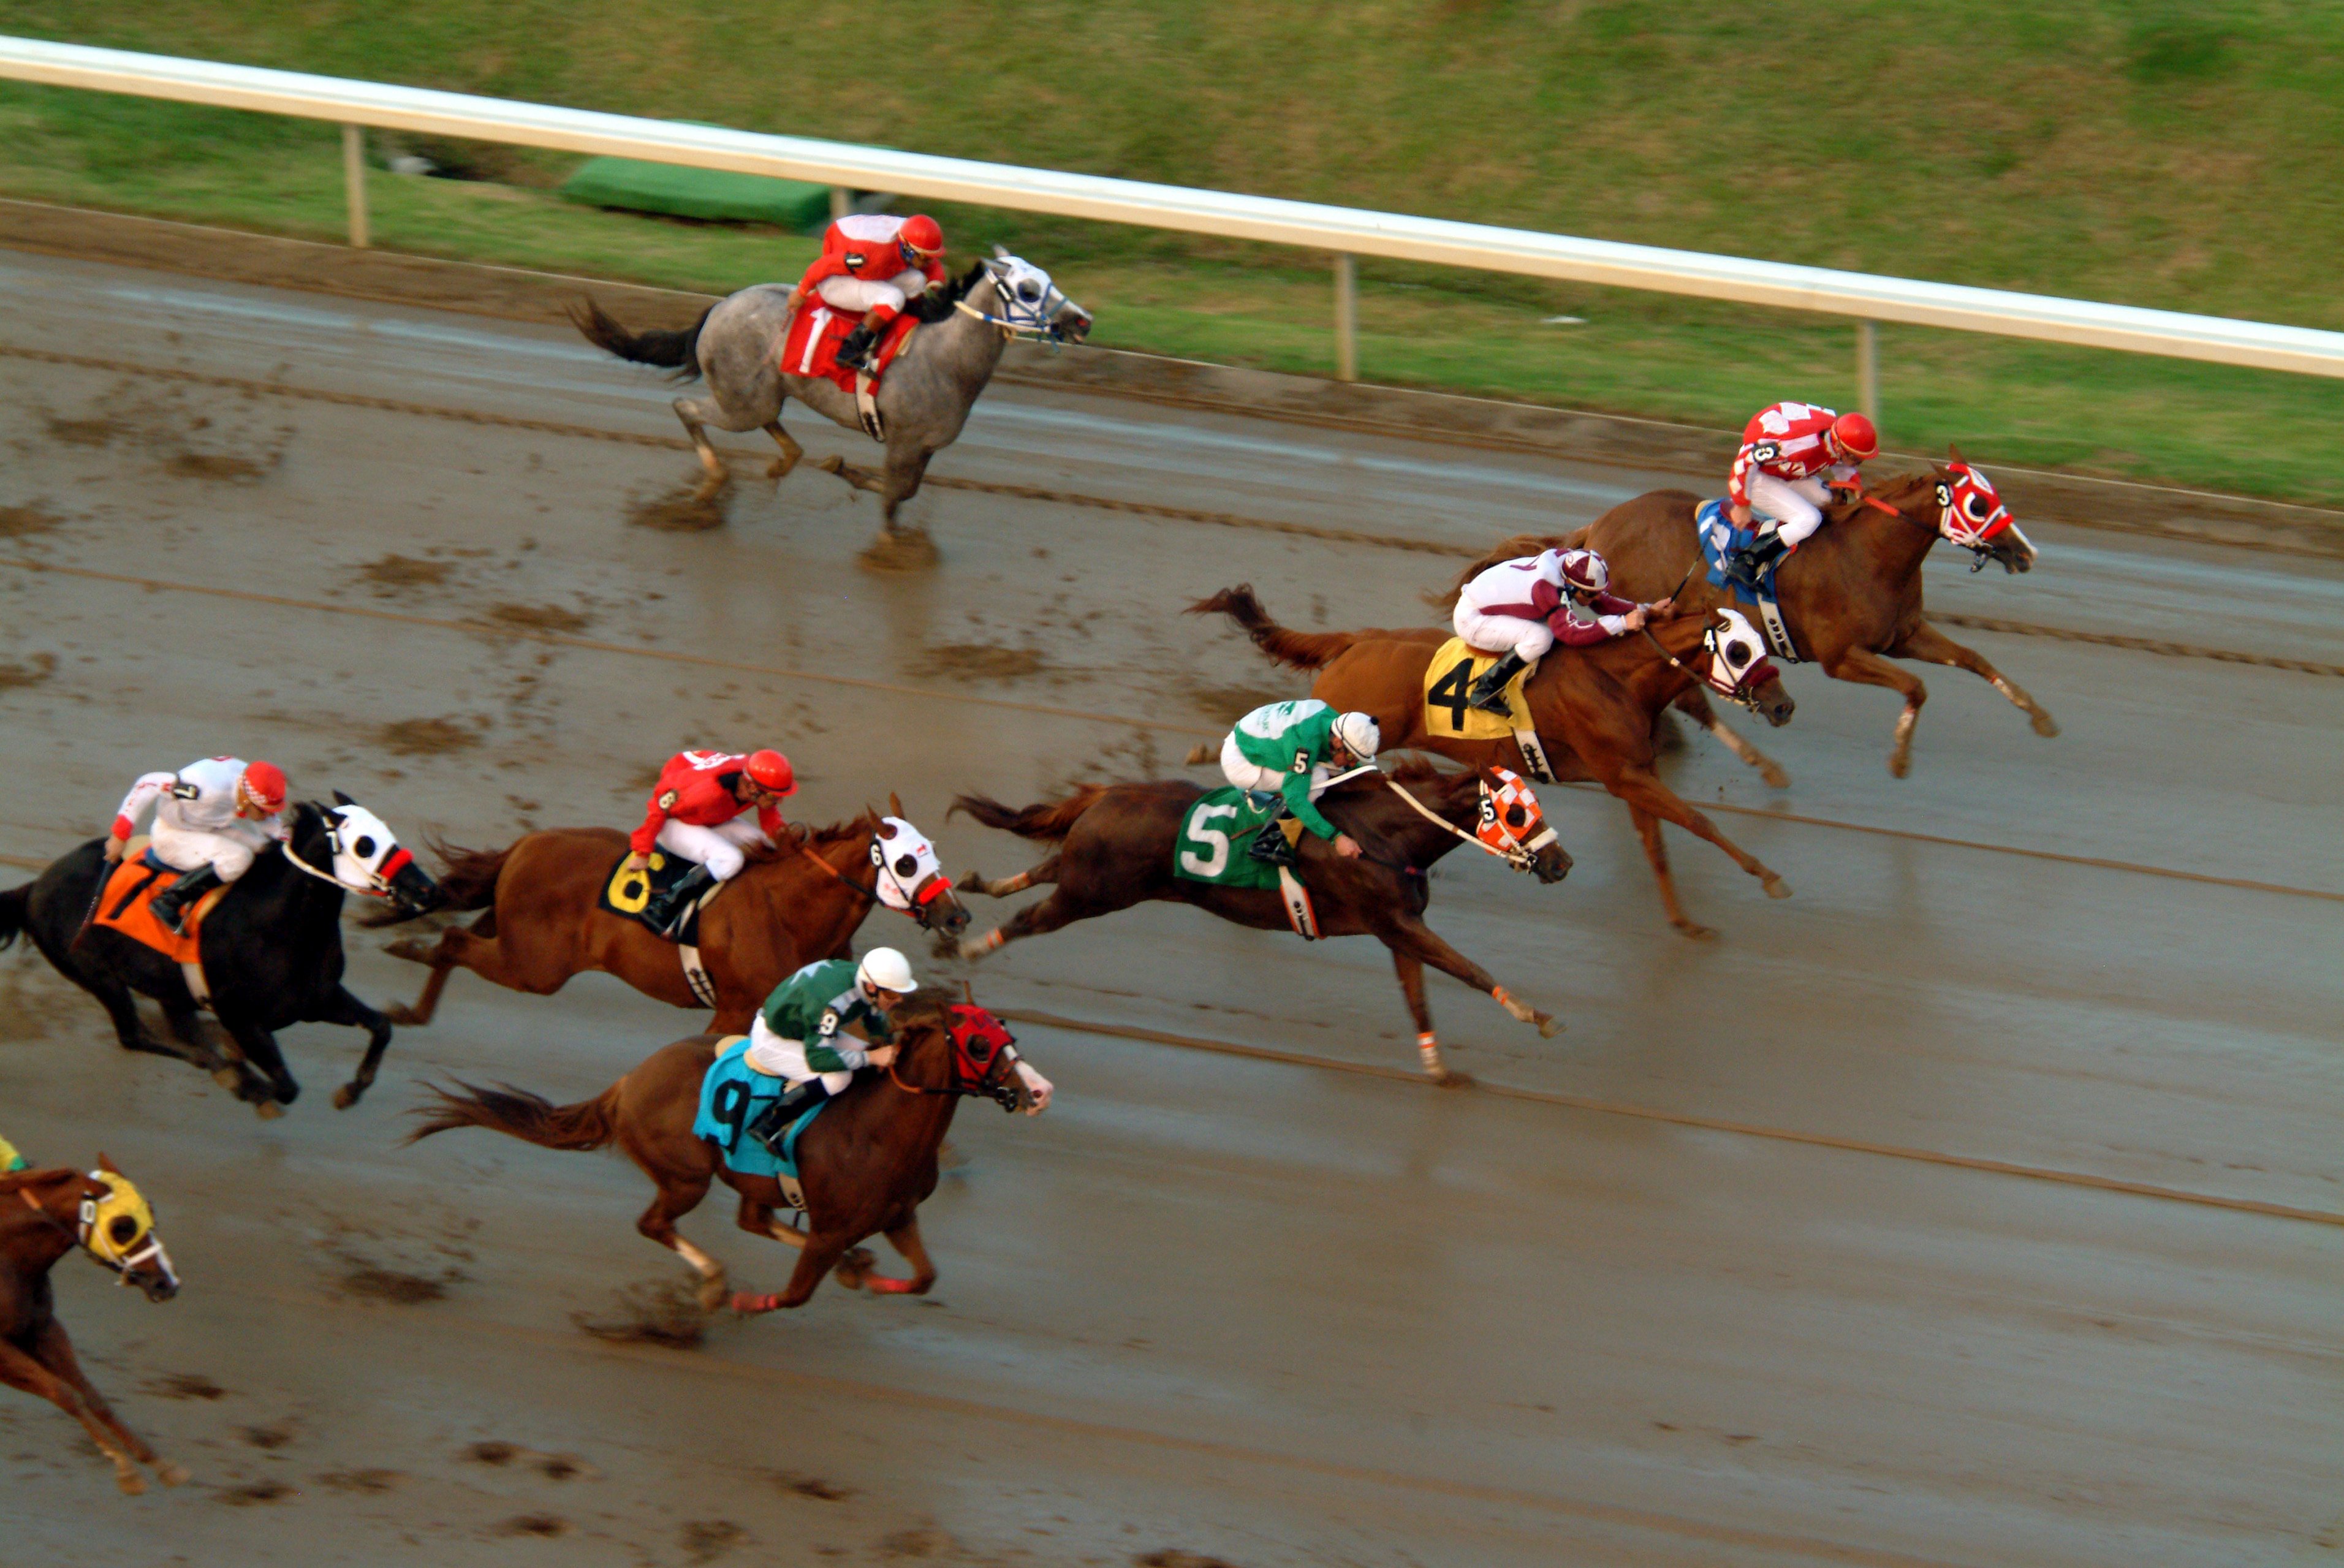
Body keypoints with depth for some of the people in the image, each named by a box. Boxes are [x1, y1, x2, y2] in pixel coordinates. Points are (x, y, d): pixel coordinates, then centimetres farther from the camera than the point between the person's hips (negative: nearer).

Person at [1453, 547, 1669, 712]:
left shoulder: (1566, 561, -10)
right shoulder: (1547, 586, -34)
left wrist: (1647, 610, -8)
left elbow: (1601, 602, 1)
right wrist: (1622, 623, -41)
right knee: (1540, 638, -27)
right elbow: (1571, 633, -41)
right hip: (1470, 618, -9)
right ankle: (1484, 691, -15)